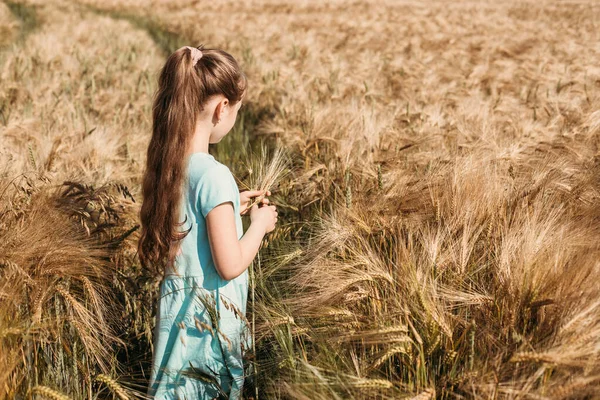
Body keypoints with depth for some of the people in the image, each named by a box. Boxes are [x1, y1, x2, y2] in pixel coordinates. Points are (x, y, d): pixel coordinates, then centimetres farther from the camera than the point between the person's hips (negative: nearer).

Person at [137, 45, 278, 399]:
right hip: (210, 315, -7)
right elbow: (230, 265, -23)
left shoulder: (167, 161, -1)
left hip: (177, 301, 7)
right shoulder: (213, 175, -25)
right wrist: (259, 223, -8)